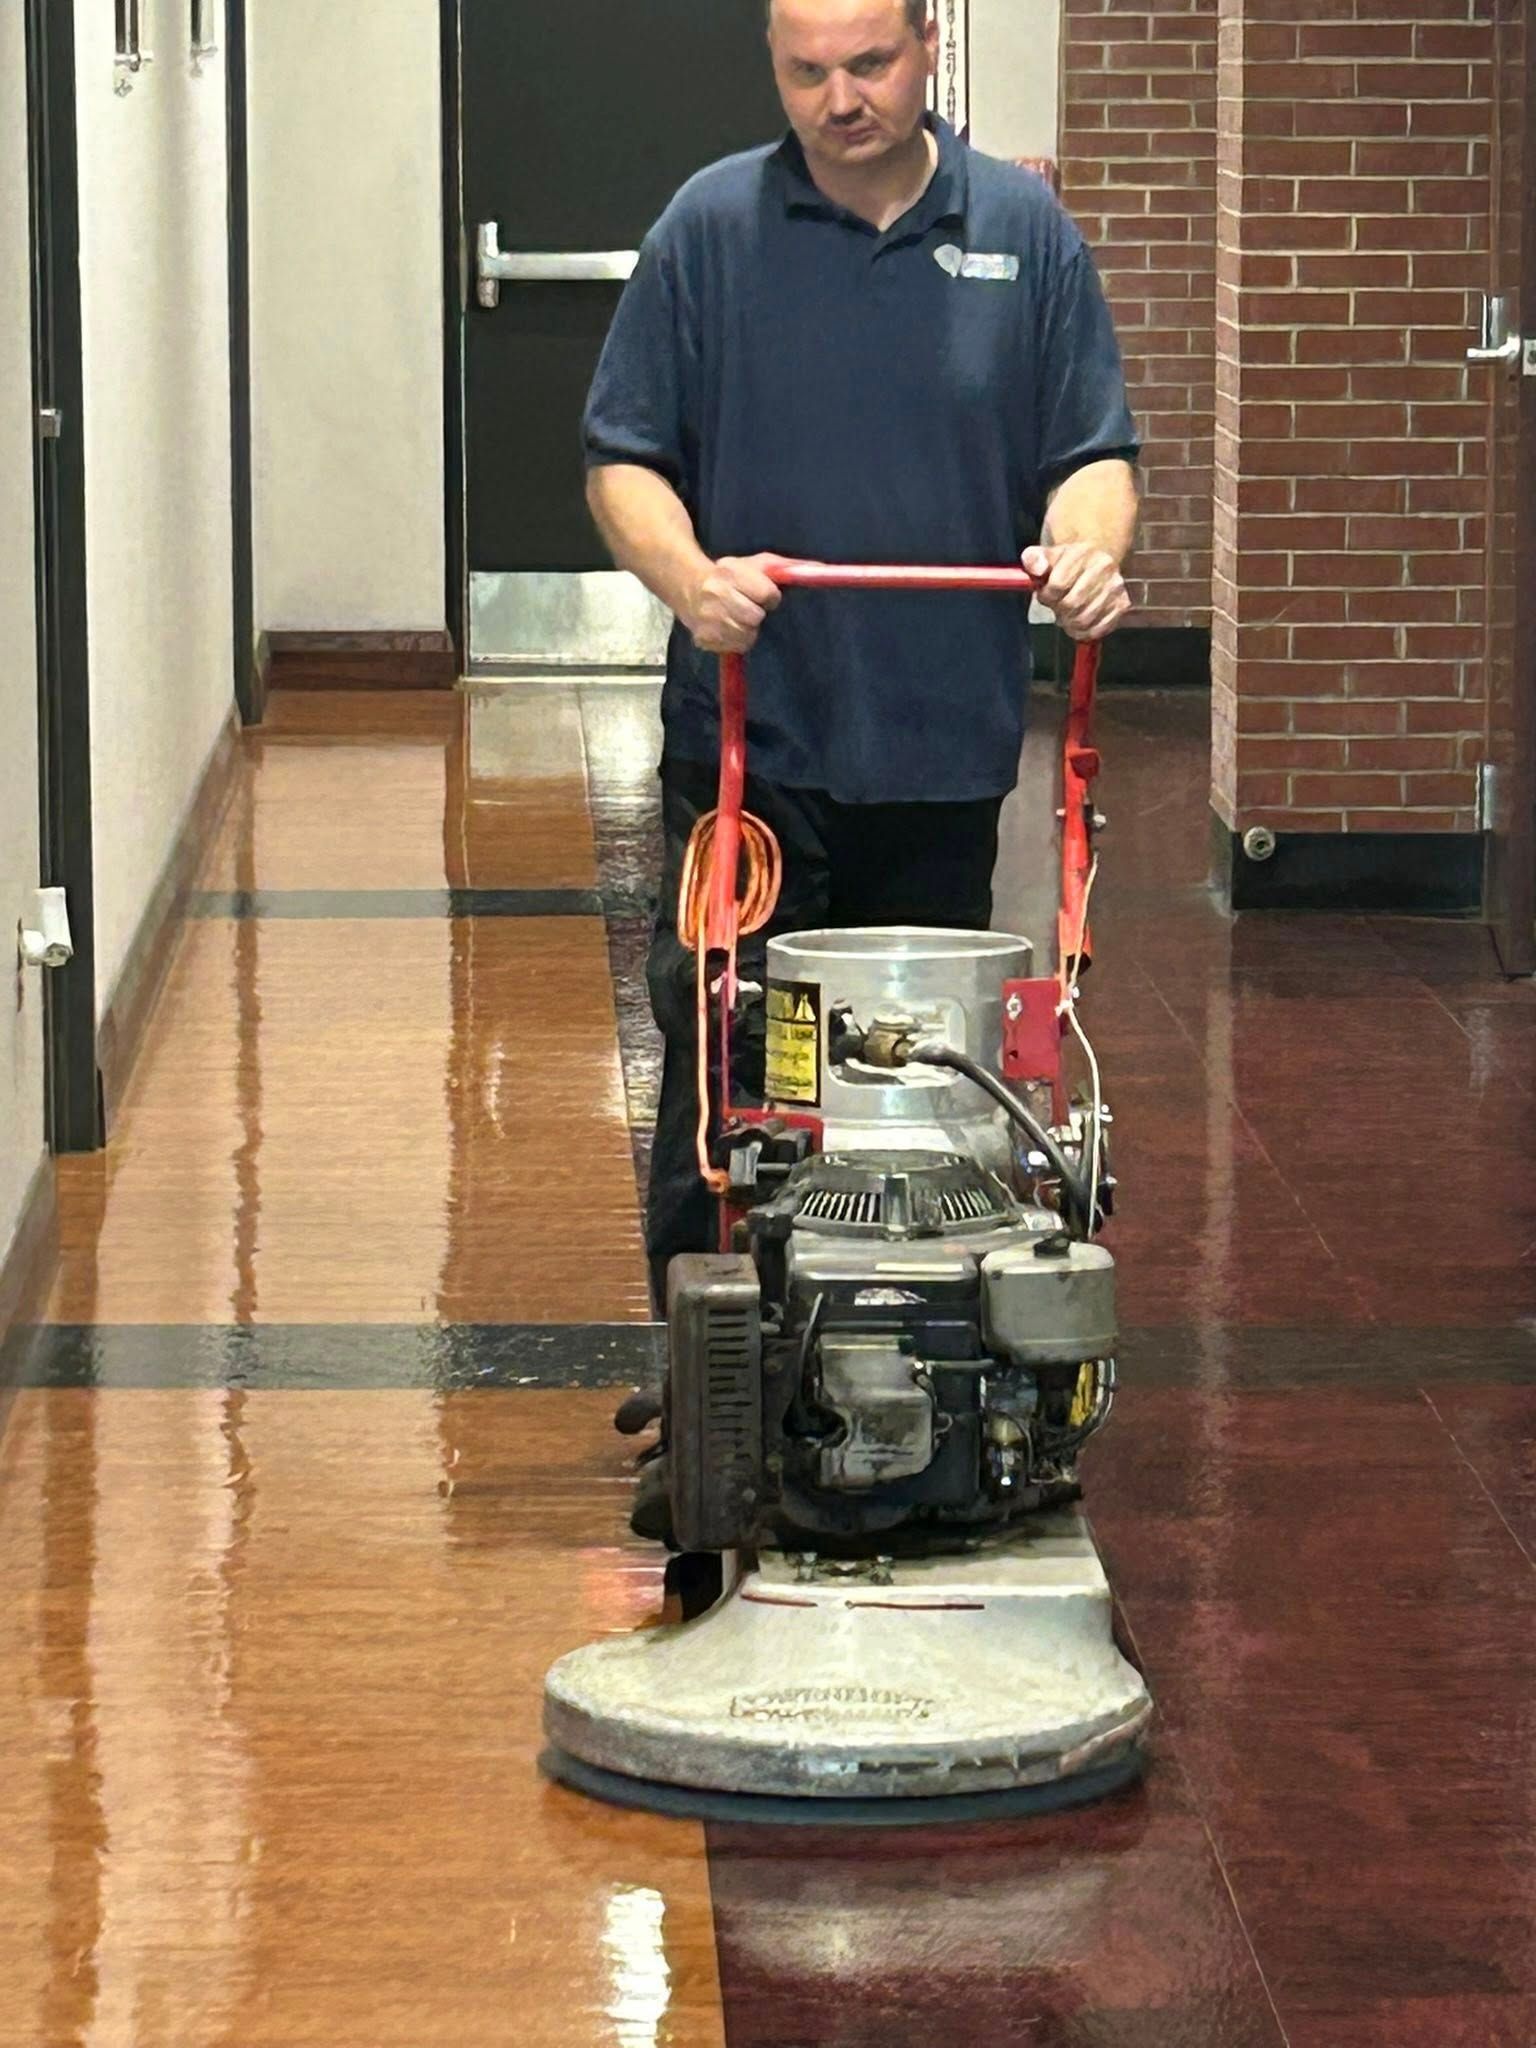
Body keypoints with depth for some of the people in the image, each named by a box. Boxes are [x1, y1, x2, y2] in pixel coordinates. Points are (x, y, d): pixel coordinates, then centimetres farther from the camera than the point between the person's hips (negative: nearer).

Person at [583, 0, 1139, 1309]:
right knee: (722, 1065, -4)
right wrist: (688, 576, -18)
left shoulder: (1025, 231, 5)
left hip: (944, 745, 2)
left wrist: (1087, 552, -17)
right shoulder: (712, 228, 2)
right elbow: (624, 458, 2)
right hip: (749, 740, -2)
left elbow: (1093, 453, 5)